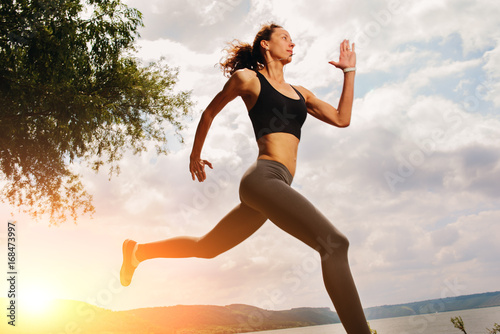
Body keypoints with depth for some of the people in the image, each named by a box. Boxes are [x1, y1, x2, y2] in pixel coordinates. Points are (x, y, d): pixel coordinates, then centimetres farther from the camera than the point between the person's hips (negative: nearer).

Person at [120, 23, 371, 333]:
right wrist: (195, 155, 24)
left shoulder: (300, 93, 24)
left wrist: (349, 71, 20)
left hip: (276, 186, 8)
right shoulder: (248, 78, 6)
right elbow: (209, 112, 17)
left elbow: (342, 118, 19)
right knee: (334, 242, -21)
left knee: (205, 248, 19)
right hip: (264, 177, -8)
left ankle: (139, 251, 37)